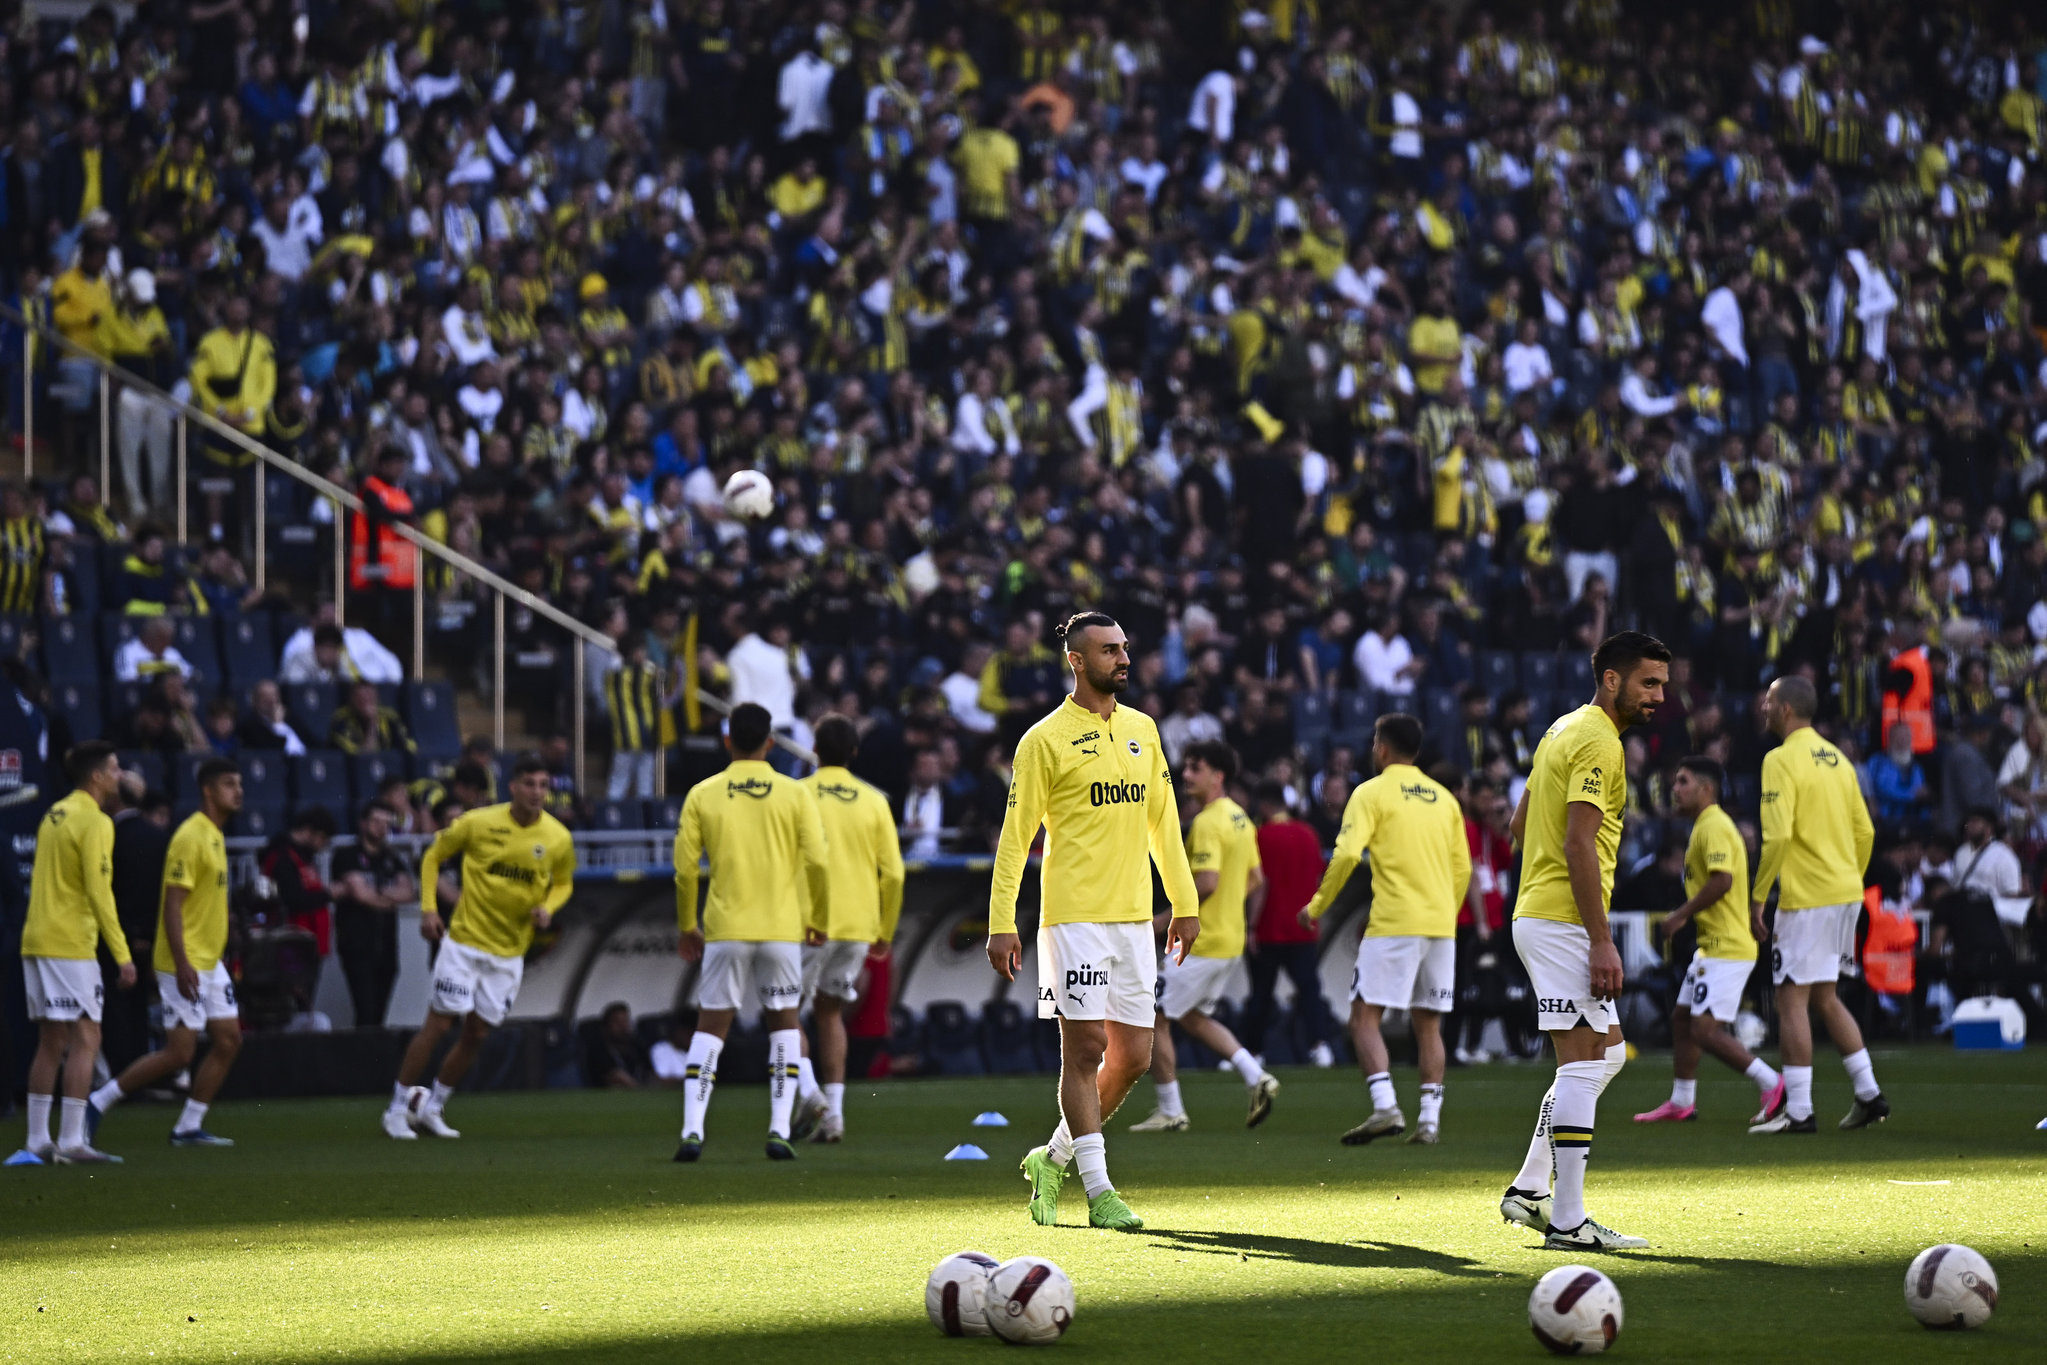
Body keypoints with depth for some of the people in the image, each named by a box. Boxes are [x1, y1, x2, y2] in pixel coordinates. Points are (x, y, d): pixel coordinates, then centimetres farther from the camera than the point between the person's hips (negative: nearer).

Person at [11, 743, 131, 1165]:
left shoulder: (55, 814, 16)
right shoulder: (94, 822, -11)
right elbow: (99, 892, -17)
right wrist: (122, 954, -16)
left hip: (36, 939, 9)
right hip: (70, 944, -9)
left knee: (51, 1042, 12)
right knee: (85, 1038, -7)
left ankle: (37, 1142, 12)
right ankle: (71, 1141, -11)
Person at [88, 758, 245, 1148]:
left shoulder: (215, 835, 13)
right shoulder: (190, 837, -16)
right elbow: (172, 904, -20)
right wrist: (182, 963, -26)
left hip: (210, 963, 10)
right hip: (185, 964, -9)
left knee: (229, 1040, 5)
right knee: (178, 1054, -9)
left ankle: (189, 1127, 10)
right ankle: (99, 1102, 2)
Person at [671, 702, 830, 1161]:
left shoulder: (702, 795, 0)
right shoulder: (795, 794, -1)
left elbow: (685, 869, 0)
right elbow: (817, 862, -5)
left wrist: (687, 926, 13)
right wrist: (819, 918, 10)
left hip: (725, 929, 0)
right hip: (782, 929, 0)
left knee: (710, 1027, 6)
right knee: (784, 1024, 13)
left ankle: (692, 1131, -6)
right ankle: (779, 1130, 3)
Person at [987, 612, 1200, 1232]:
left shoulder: (1142, 730, 13)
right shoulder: (1045, 739, -4)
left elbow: (1162, 820, 20)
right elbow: (1016, 836, -4)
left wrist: (1185, 903, 17)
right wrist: (1001, 923, -9)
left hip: (1134, 918, 6)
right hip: (1073, 918, -6)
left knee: (1133, 1057, 6)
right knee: (1084, 1049, -6)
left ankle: (1055, 1158, 24)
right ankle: (1098, 1190, -3)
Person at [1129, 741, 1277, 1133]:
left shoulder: (1207, 823, -18)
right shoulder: (1241, 820, 12)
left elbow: (1206, 882, -26)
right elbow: (1256, 880, 17)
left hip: (1201, 943, -10)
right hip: (1231, 941, 10)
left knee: (1156, 1018, 1)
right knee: (1193, 1016, 22)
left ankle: (1171, 1112, 4)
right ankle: (1256, 1077, 8)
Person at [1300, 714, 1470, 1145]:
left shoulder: (1372, 793, -3)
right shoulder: (1443, 798, 15)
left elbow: (1347, 854, -13)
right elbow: (1462, 868, 16)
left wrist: (1317, 906, -2)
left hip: (1394, 924, -6)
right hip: (1441, 925, 6)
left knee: (1365, 1016, -4)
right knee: (1428, 1024, 10)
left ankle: (1385, 1107, -20)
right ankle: (1430, 1119, 4)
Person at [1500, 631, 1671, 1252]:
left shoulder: (1564, 730, 17)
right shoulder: (1598, 742, -14)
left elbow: (1521, 823, 24)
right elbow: (1579, 845, -21)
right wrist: (1602, 943, -22)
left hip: (1538, 910, 10)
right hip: (1565, 922, -10)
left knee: (1606, 1054, 17)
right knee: (1584, 1062, -9)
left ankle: (1530, 1190, 17)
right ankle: (1567, 1221, -8)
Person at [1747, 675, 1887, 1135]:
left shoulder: (1781, 760, -11)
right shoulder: (1837, 759, 14)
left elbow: (1777, 835, -20)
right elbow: (1865, 832, 16)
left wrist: (1755, 898, -14)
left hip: (1806, 899, -8)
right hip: (1846, 894, 8)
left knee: (1792, 999, -4)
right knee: (1824, 998, 18)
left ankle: (1797, 1110, -5)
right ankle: (1868, 1093, 15)